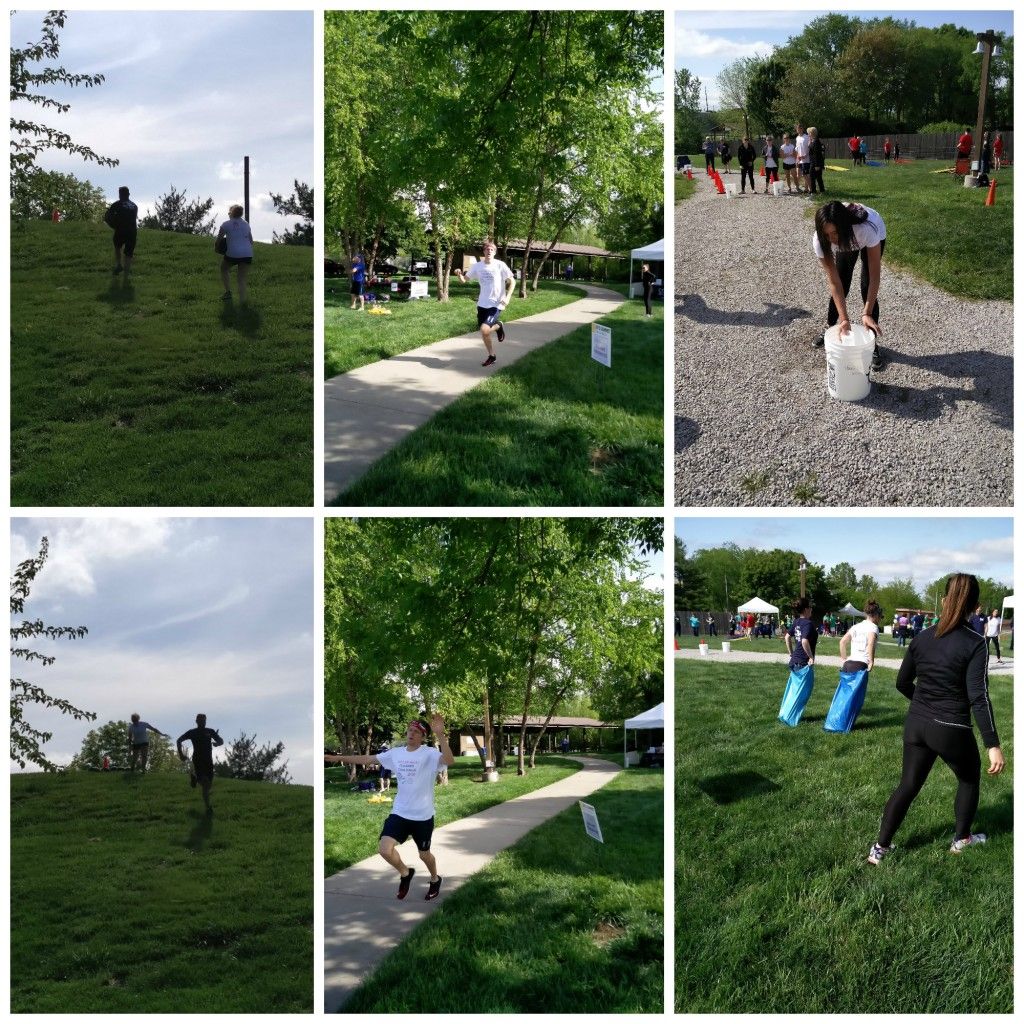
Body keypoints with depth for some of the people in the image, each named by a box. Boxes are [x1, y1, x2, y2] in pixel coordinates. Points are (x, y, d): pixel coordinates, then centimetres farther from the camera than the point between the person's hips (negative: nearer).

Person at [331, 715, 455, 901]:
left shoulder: (429, 753, -14)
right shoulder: (396, 753, 2)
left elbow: (449, 760, -35)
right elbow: (367, 758, 9)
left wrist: (440, 735, -46)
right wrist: (338, 758, 8)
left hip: (423, 816, -4)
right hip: (399, 813, 4)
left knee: (424, 854, 11)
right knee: (384, 849, -11)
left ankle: (435, 880, 44)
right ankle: (405, 873, 19)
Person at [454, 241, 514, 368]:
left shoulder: (500, 265, -10)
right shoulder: (477, 266, 1)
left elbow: (512, 281, -6)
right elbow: (464, 279, 6)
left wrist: (507, 297, -18)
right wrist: (459, 274, -17)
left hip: (496, 304, -5)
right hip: (482, 304, 5)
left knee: (484, 330, -20)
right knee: (483, 332, 9)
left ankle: (498, 326, 13)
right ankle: (492, 356, 30)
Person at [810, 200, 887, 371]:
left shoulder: (867, 229, -47)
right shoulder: (820, 240, -37)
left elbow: (874, 275, -39)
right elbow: (834, 282, -32)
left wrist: (867, 313, -43)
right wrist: (844, 318, -37)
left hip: (875, 236, -2)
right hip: (844, 242, 2)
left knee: (867, 289, -10)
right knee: (841, 287, 2)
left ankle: (872, 342, 3)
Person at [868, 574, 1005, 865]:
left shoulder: (922, 638, 0)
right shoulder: (974, 644, -15)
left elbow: (902, 683, 10)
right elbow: (979, 698, -20)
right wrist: (993, 745, -20)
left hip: (916, 724, 4)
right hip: (952, 730, -4)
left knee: (908, 785, 14)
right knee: (969, 779, 23)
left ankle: (880, 848, 10)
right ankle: (961, 839, 35)